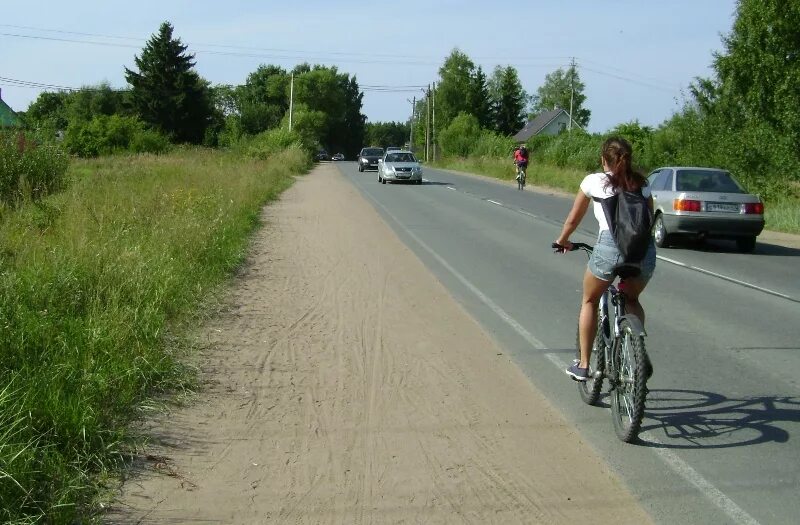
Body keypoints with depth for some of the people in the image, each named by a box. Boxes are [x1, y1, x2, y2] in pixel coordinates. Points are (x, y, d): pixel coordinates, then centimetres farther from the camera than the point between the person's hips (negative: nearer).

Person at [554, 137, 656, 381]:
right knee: (631, 299, 31)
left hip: (610, 245, -3)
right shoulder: (641, 183, 22)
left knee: (589, 301, 22)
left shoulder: (593, 181, 14)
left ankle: (583, 365, 22)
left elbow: (573, 219, 23)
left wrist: (563, 241, 40)